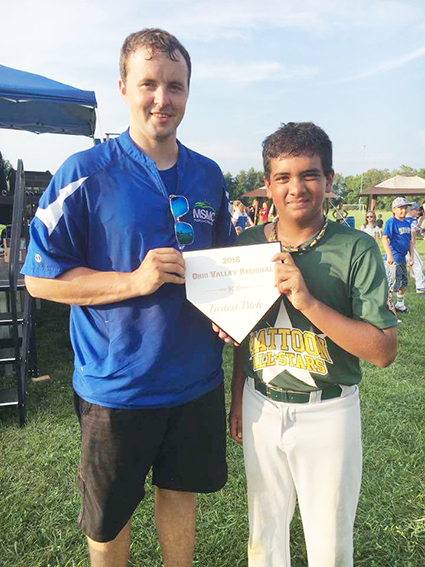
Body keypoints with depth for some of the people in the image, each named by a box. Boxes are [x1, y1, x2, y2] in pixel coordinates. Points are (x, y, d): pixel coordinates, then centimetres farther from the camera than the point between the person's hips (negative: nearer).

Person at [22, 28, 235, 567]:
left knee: (181, 489, 23)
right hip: (116, 383, -3)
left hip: (195, 377, 4)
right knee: (108, 514, 17)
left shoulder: (208, 176, 4)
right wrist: (135, 281, -23)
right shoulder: (85, 174, -11)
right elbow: (40, 278, -10)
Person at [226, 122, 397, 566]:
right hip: (262, 407, 3)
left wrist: (308, 301, -27)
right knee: (263, 530, 21)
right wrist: (238, 397, 13)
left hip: (328, 412, -3)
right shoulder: (248, 244, -1)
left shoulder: (356, 250, -13)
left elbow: (382, 351, -17)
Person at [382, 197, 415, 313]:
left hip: (402, 258, 8)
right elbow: (384, 238, -25)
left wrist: (411, 256, 9)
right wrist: (389, 255, -34)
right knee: (393, 284, -5)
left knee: (403, 283, 19)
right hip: (393, 259, -8)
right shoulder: (391, 222, -13)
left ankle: (400, 304, 36)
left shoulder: (407, 223, 10)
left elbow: (410, 241, 15)